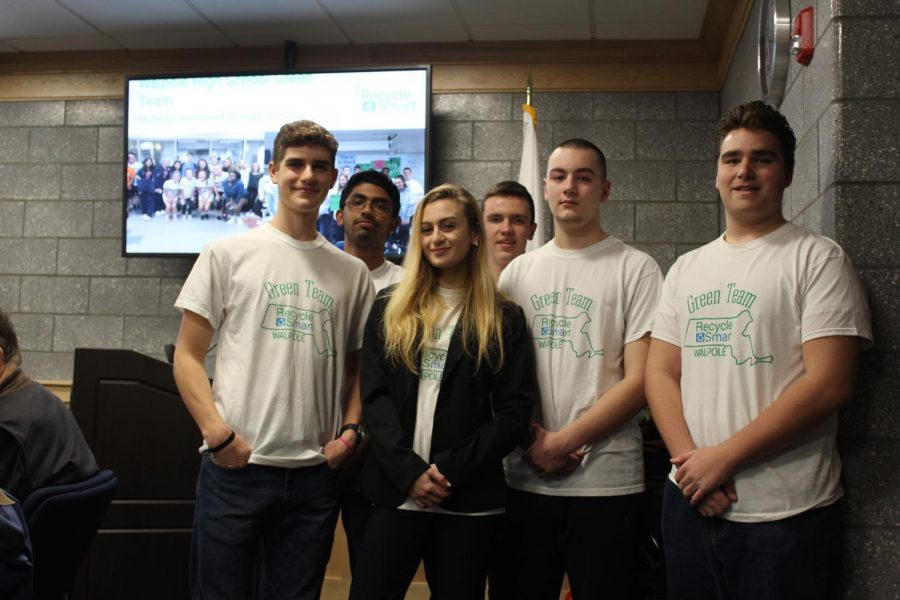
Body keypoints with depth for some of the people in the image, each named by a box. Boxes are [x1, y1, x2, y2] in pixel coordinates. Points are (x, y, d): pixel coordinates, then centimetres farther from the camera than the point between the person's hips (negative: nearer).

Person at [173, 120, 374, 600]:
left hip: (315, 472, 3)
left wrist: (350, 429, -1)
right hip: (235, 466, -2)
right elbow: (187, 356, 1)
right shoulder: (227, 254, 2)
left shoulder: (352, 272, 10)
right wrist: (218, 433, -11)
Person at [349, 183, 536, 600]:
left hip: (469, 499, -1)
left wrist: (449, 469, -11)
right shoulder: (389, 311, 10)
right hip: (396, 491, 1)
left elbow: (515, 412, -2)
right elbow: (374, 397, 1)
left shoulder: (504, 319, 5)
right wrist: (409, 472, -12)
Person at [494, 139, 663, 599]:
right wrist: (532, 440, -5)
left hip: (606, 483, -3)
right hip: (523, 479, 4)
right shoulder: (516, 272, 11)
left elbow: (639, 381, -8)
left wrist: (561, 442, -12)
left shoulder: (636, 269, -2)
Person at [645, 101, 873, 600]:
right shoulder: (686, 268, 12)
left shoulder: (818, 259, -5)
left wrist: (723, 456, -15)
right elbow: (660, 372, 8)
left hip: (785, 515, -5)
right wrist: (689, 458, -9)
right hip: (691, 502, 5)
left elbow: (829, 385, -14)